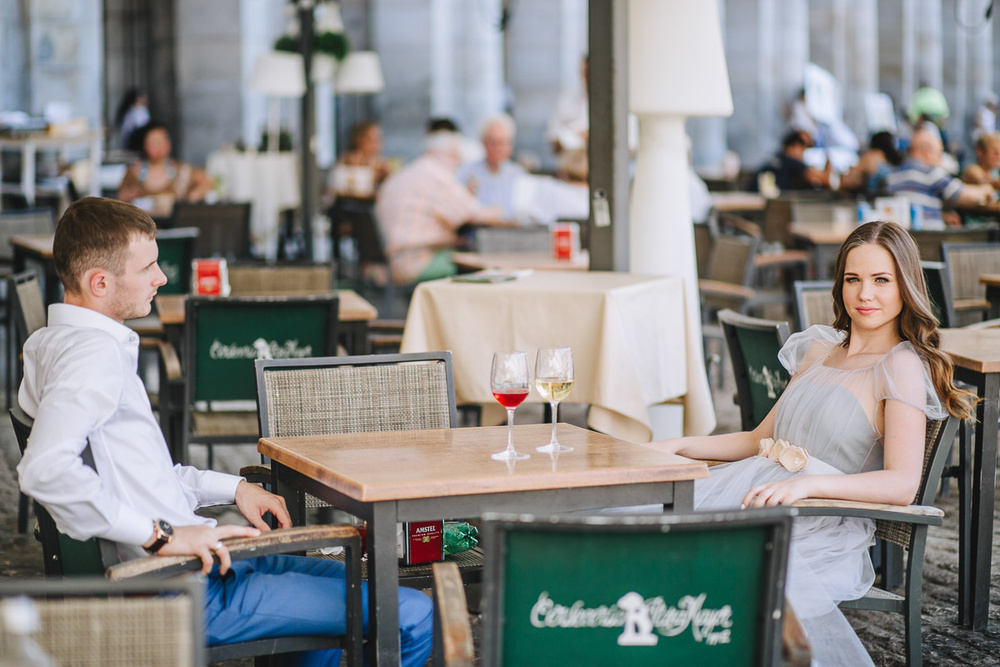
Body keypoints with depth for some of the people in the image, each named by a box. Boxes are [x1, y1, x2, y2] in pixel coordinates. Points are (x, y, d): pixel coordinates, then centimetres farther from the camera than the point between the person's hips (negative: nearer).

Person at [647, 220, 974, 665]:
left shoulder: (903, 366, -1)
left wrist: (807, 483, -26)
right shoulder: (819, 349, 23)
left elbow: (902, 485, -13)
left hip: (827, 528, -7)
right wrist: (675, 446, 15)